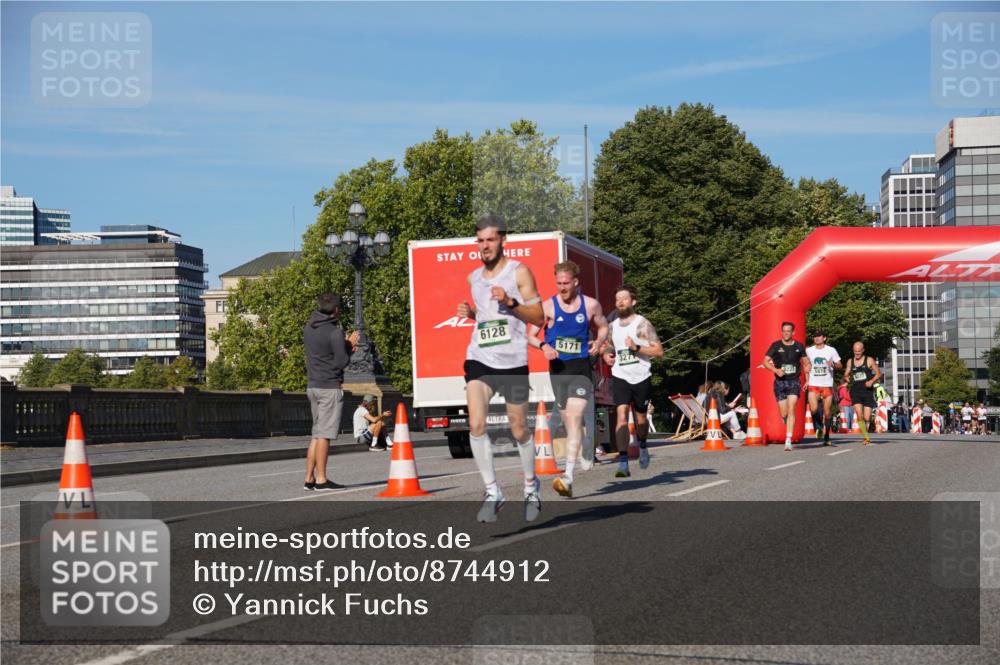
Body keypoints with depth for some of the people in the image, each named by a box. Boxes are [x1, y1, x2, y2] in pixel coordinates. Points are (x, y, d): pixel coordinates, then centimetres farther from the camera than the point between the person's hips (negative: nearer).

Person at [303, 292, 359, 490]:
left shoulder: (308, 329, 11)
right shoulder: (334, 332, -14)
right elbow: (341, 362, -14)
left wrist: (346, 344, 12)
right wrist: (350, 345, 3)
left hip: (312, 385, 8)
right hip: (329, 387, -8)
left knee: (316, 433, 13)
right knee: (324, 434, -5)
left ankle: (309, 478, 12)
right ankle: (321, 479, -4)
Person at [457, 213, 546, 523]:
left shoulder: (519, 272, -2)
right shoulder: (474, 278, 13)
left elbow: (538, 317, -4)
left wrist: (511, 302, -18)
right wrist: (470, 314, 7)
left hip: (513, 361, -3)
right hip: (479, 358, 3)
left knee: (519, 431, 8)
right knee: (476, 425, -15)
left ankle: (531, 487, 32)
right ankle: (493, 492, -5)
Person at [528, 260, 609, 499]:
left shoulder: (591, 305, 2)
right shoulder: (548, 307, 0)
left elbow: (603, 327, 18)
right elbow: (529, 335, 1)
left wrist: (599, 341, -3)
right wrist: (543, 346, -19)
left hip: (581, 368, -2)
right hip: (558, 369, 2)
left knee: (574, 418, -16)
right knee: (568, 421, 12)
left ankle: (568, 476, -24)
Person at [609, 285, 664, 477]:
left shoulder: (642, 324, -6)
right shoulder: (612, 326, 9)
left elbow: (659, 350, -10)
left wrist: (636, 348, -21)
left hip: (641, 377, -2)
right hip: (620, 377, 2)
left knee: (640, 418, 13)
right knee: (621, 416, -15)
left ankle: (642, 445, 46)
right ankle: (623, 463, -20)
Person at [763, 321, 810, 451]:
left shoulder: (799, 346, 6)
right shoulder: (776, 346, 1)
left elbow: (805, 361, 21)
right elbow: (765, 361, -4)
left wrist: (807, 367, 2)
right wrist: (776, 370, -19)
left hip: (794, 382, -1)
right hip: (780, 382, 1)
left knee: (791, 409, -17)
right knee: (783, 414, 2)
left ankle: (788, 441, -21)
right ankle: (789, 429, 35)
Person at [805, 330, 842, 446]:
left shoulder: (831, 350, 2)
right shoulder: (809, 351, 6)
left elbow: (840, 366, 5)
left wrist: (833, 365, -16)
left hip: (827, 385, 0)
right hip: (813, 385, 0)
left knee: (827, 413, 1)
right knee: (813, 409, -19)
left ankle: (826, 437, 15)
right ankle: (819, 426, 10)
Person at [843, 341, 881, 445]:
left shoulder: (869, 360, 3)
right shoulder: (850, 361, 11)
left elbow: (879, 373, 5)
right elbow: (846, 375, 20)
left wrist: (872, 381, -12)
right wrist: (847, 378, -3)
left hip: (868, 390, -1)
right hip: (856, 391, 1)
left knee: (867, 418, 0)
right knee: (859, 416, -17)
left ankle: (866, 433, 25)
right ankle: (866, 437, -13)